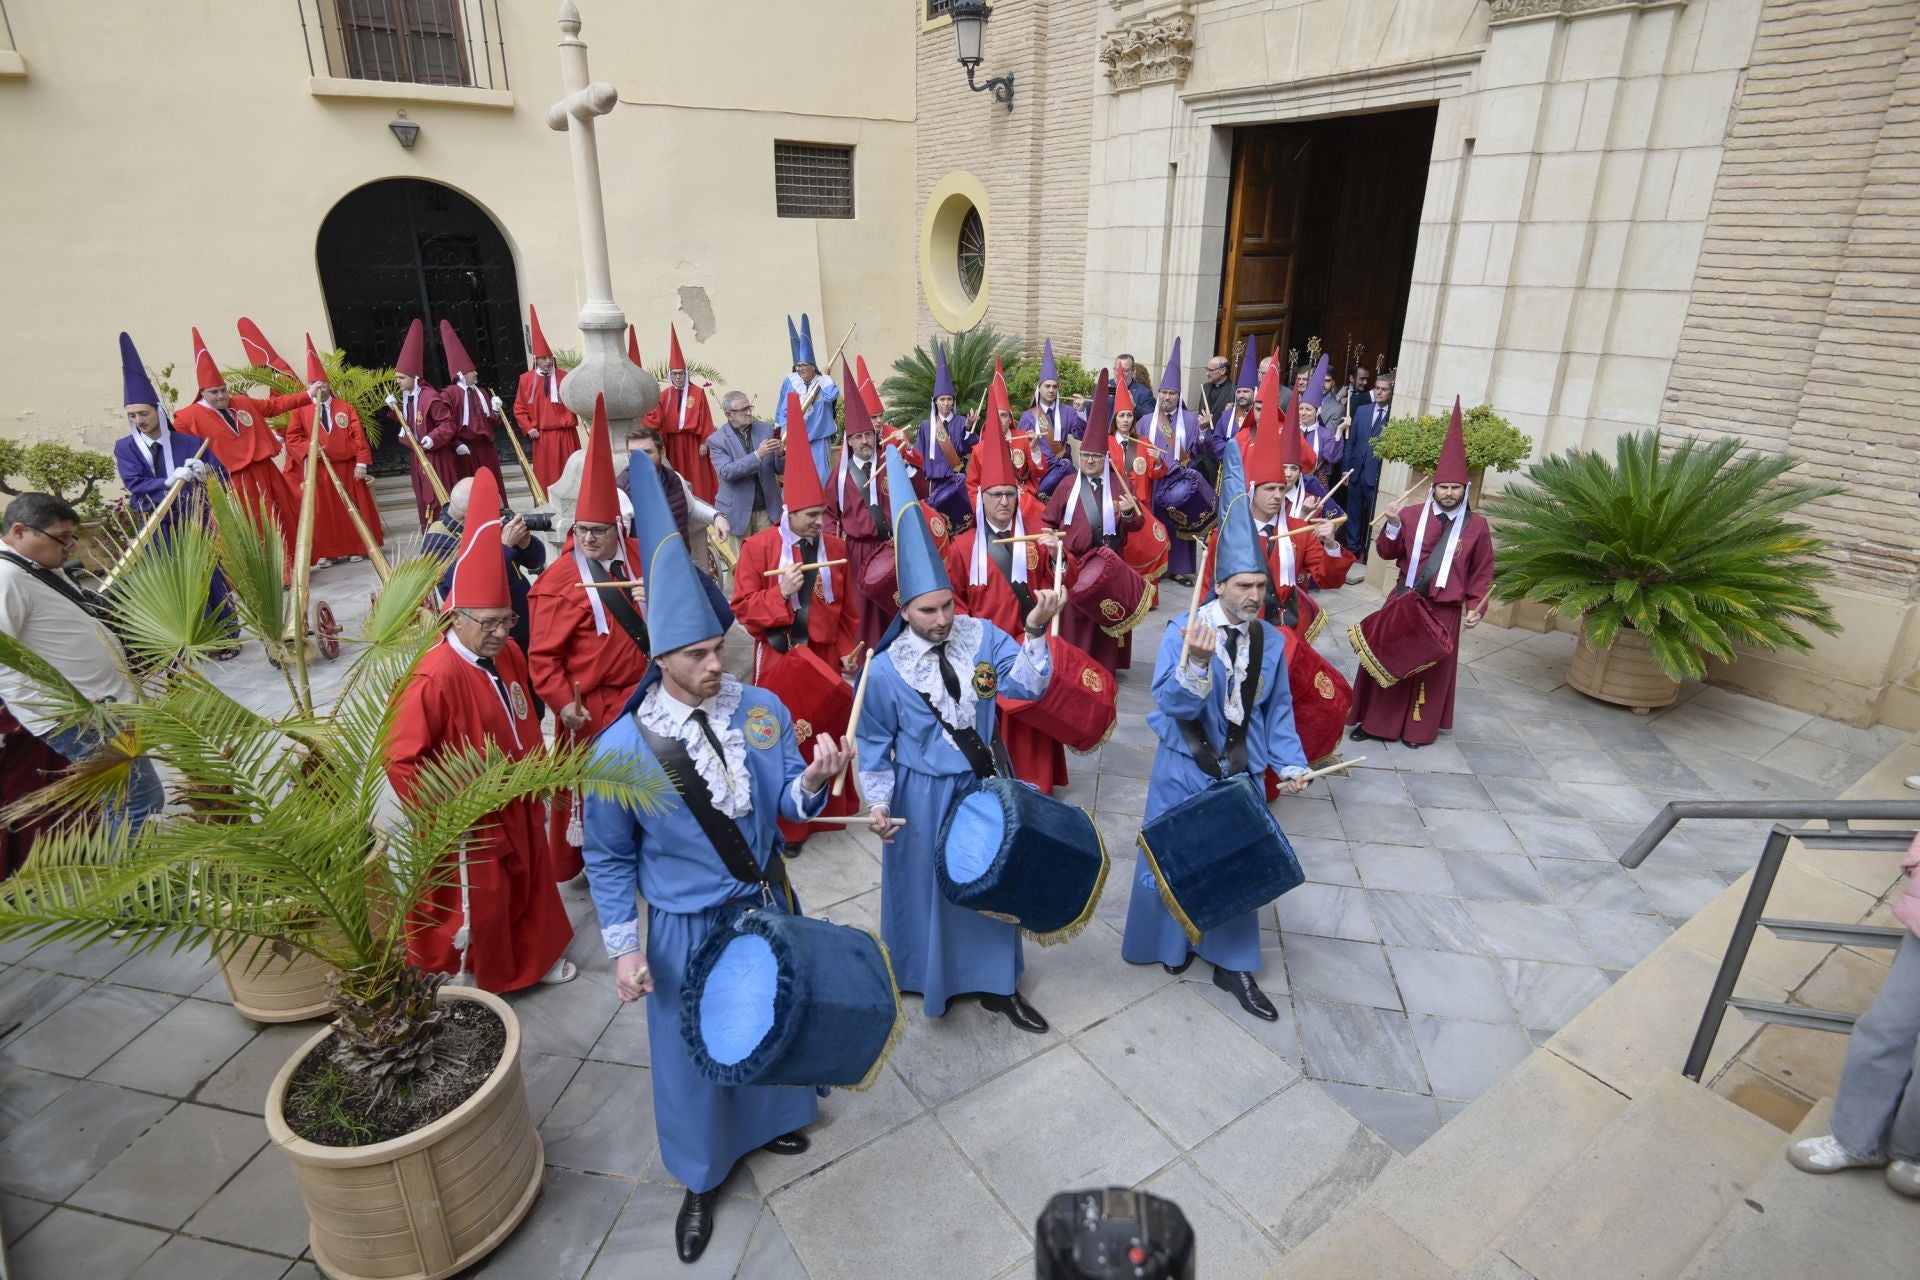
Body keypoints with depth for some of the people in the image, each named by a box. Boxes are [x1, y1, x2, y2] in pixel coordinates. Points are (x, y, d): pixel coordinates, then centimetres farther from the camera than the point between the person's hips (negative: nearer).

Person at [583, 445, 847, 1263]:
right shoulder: (622, 748, -20)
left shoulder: (762, 709, -12)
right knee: (694, 1047, 16)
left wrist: (814, 781, -28)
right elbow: (609, 858, -8)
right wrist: (624, 948, -9)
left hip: (767, 904, 3)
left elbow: (789, 805, -6)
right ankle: (702, 1177, 44)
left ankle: (771, 1117, 56)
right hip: (688, 927, -3)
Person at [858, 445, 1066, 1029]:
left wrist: (1036, 631, -33)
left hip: (984, 785, 3)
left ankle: (996, 983, 36)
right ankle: (928, 978, 41)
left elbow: (1028, 685, -19)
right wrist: (878, 802, -14)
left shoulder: (981, 636, -9)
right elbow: (873, 745, -5)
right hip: (922, 796, -3)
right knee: (926, 885, 14)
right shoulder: (885, 669, -15)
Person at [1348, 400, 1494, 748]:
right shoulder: (1412, 515, 0)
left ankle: (1418, 728, 22)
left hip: (1444, 609, -1)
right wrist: (1393, 526, -16)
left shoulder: (1476, 526, -2)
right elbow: (1386, 553, 0)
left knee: (1432, 666, 9)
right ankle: (1376, 721, 18)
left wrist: (1476, 607, -2)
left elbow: (1482, 573, 4)